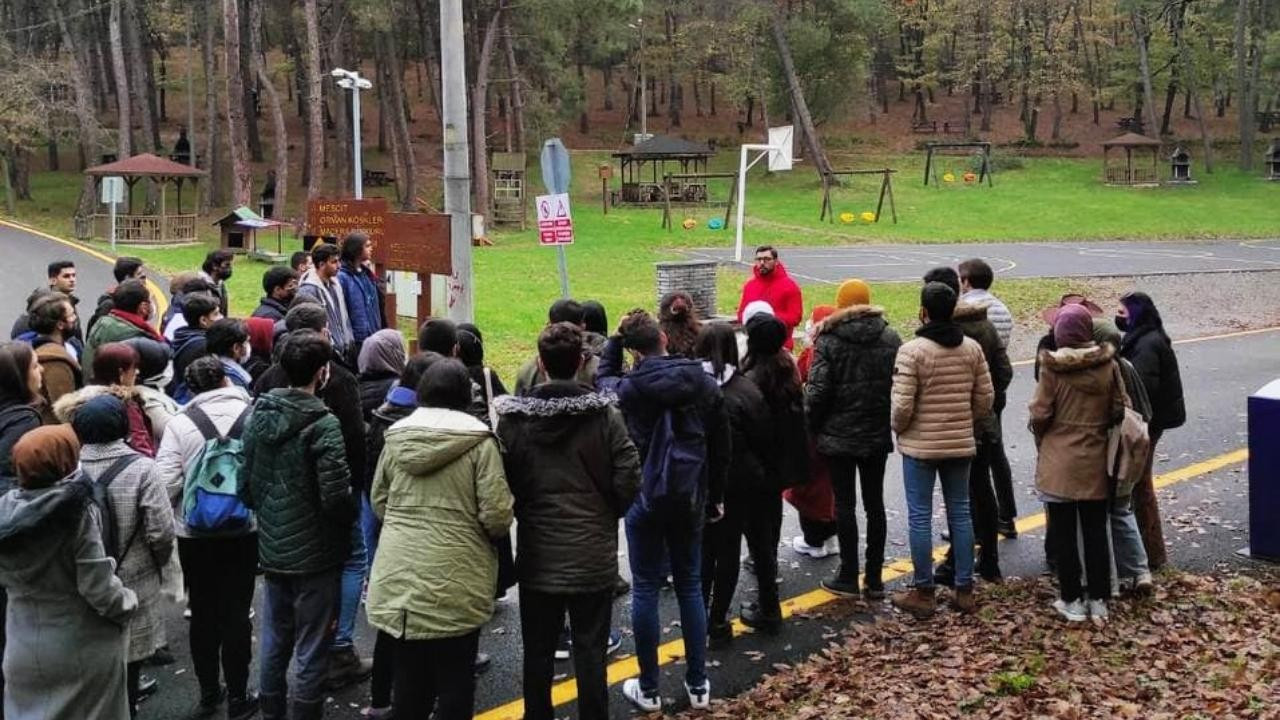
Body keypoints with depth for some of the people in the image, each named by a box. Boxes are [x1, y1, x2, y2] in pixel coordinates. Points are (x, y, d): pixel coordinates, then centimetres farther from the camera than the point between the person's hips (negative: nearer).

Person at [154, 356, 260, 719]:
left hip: (195, 533, 0)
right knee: (236, 613, 9)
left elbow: (166, 484, -15)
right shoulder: (254, 415, -9)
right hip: (244, 530, 0)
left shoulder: (180, 422, -10)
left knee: (203, 612, 14)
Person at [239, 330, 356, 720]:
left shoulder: (259, 415, 1)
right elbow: (336, 497, -22)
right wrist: (349, 517, -2)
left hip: (271, 549, 7)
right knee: (311, 650, 5)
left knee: (274, 640, 18)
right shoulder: (323, 424, -19)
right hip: (315, 553, -6)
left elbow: (245, 486, 7)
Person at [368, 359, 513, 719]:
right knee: (454, 677, 7)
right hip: (455, 579, -4)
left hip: (399, 574, 4)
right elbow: (497, 515, -13)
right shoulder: (478, 442, -10)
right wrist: (491, 533, 9)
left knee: (409, 673, 16)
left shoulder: (396, 437, 3)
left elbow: (378, 502, 13)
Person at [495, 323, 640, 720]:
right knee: (591, 650, 9)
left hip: (538, 555, 1)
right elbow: (629, 479, -11)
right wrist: (606, 515, 8)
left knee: (538, 652, 13)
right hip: (594, 555, -1)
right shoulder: (604, 413, -10)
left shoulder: (513, 417, -8)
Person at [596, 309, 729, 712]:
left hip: (645, 497, -3)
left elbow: (603, 379, 13)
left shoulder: (630, 389, -13)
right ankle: (698, 684, 19)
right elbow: (721, 446, 4)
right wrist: (716, 494, 14)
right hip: (690, 497, 3)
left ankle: (649, 690, 12)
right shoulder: (704, 383, -3)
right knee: (690, 586, 14)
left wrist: (615, 340, 14)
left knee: (645, 590, 6)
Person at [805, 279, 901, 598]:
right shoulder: (890, 339, 1)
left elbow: (817, 391, -14)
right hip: (878, 435, 4)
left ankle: (848, 576, 8)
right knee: (875, 503, 10)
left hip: (838, 435, -3)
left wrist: (810, 427, -1)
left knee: (844, 503, 4)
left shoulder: (828, 340, -10)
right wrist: (894, 422, 11)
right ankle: (874, 579, 13)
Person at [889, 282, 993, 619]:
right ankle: (964, 589, 19)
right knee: (960, 512, 13)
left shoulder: (911, 351, -17)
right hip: (961, 443, 5)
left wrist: (897, 427, 2)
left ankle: (924, 592, 10)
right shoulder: (972, 348, 0)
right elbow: (985, 399, 4)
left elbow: (902, 405, -18)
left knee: (920, 516, 4)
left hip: (920, 445, -5)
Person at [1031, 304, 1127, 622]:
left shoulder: (1051, 368, -13)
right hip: (1095, 462, 3)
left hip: (1059, 462, -3)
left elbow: (1040, 415, -11)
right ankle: (1099, 600, 17)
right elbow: (1119, 410, 1)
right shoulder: (1108, 366, -4)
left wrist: (1043, 441, 9)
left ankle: (1072, 601, 12)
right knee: (1096, 531, 11)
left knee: (1064, 533, 6)